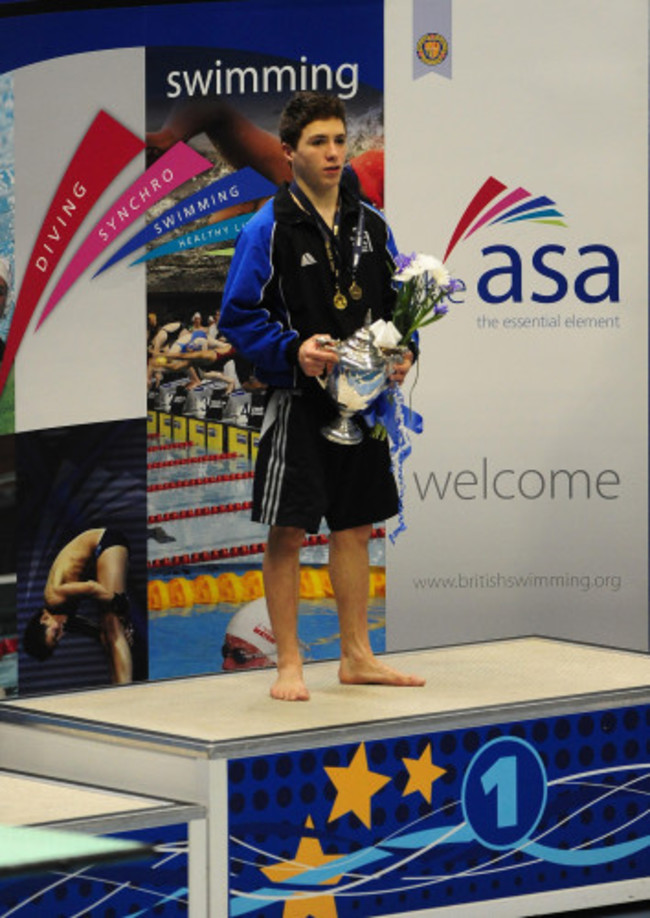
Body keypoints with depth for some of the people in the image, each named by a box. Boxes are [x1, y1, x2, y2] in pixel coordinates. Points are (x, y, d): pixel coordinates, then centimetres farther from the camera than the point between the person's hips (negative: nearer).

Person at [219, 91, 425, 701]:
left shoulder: (370, 225, 8)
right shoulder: (268, 228, -8)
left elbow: (397, 303, 17)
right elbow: (239, 316, -8)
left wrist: (401, 354, -1)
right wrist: (294, 350, -22)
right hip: (298, 402, -5)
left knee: (354, 528, 12)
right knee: (287, 532, -4)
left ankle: (357, 656, 22)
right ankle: (289, 665, 5)